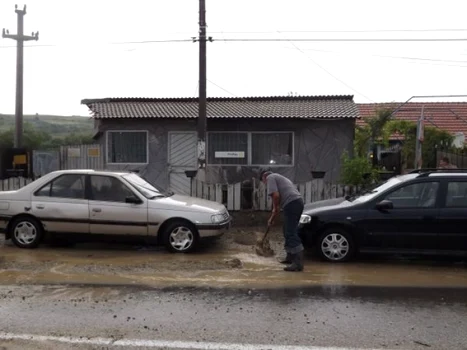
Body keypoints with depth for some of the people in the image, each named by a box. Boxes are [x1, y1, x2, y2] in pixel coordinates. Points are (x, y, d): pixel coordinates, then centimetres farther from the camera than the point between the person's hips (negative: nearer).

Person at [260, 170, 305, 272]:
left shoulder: (270, 177, 4)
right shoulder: (279, 178, 33)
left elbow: (276, 195, -11)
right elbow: (281, 199, 34)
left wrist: (275, 209, 6)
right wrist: (272, 218, 34)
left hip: (291, 203, -10)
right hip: (299, 201, 10)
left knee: (291, 233, -10)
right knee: (288, 231, 21)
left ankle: (298, 263, -14)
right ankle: (290, 257, 29)